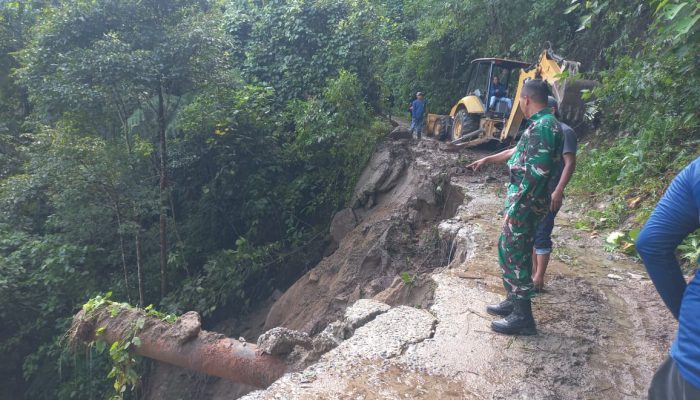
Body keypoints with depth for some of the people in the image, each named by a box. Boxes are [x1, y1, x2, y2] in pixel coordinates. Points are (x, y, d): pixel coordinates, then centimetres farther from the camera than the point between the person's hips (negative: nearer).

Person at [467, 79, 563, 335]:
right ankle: (514, 301, 32)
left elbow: (537, 173, -26)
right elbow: (519, 152, 29)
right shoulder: (542, 124, 13)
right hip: (523, 200, 10)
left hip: (524, 203, -10)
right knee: (509, 250, 19)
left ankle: (523, 318, 10)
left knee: (515, 256, -1)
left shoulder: (542, 126, -20)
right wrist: (487, 160, 37)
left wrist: (513, 209, -23)